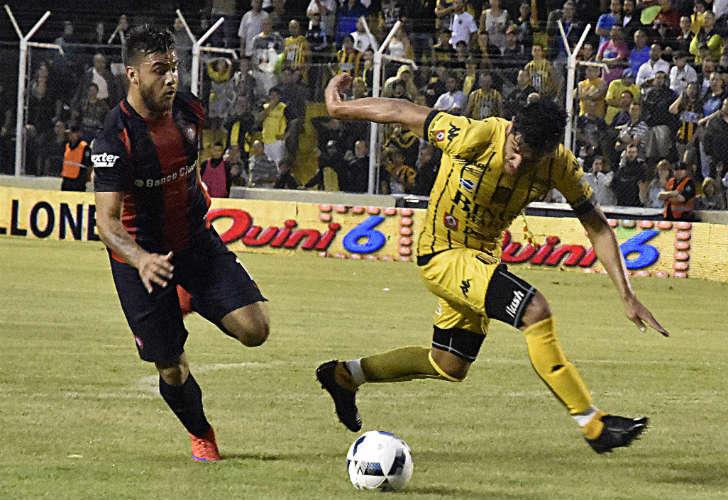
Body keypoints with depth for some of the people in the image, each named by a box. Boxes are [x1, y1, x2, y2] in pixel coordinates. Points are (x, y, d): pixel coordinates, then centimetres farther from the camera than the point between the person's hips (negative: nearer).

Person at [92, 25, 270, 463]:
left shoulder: (189, 110, -7)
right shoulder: (115, 139, -25)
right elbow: (107, 220, -30)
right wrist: (142, 261, -47)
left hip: (195, 239, 4)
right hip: (141, 253, -4)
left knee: (255, 329, -14)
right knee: (173, 371, -1)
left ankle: (193, 303, 19)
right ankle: (201, 434, 32)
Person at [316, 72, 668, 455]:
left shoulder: (560, 166, -14)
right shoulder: (476, 137, -28)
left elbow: (597, 227, -3)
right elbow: (403, 113, -15)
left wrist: (627, 295, -7)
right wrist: (339, 107, -4)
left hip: (484, 256, 7)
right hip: (443, 254, -7)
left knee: (450, 366, 18)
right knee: (536, 312, -25)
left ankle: (345, 375, 35)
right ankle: (593, 425, -22)